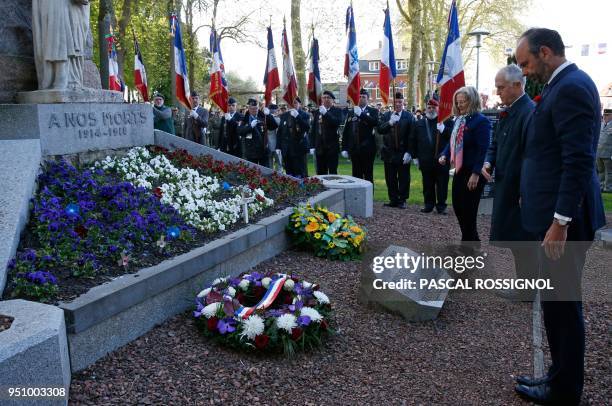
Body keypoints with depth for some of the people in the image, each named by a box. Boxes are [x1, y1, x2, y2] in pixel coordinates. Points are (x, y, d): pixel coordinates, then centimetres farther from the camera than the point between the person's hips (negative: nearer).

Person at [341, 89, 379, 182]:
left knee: (368, 175, 1)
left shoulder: (373, 111, 4)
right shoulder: (351, 112, 12)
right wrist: (344, 148, 4)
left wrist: (361, 114, -23)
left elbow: (375, 122, -18)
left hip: (368, 149, -3)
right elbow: (346, 131, 10)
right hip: (354, 149, 3)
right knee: (356, 175, 6)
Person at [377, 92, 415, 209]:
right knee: (390, 179, 6)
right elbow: (380, 130, -3)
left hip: (403, 153, -3)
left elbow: (411, 136, -5)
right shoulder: (386, 116, 9)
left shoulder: (409, 117, -1)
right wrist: (390, 123, -18)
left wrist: (409, 152, -12)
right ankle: (393, 200, 15)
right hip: (389, 153, 3)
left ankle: (402, 200, 12)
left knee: (404, 179, 3)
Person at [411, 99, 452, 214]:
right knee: (427, 185, 9)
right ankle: (429, 205, 19)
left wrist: (444, 129, -22)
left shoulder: (446, 121, 2)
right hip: (426, 160, 3)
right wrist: (415, 156, 8)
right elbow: (413, 140, 13)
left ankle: (441, 206, 13)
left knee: (442, 185, 3)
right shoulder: (419, 124, 11)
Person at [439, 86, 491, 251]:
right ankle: (473, 241, 28)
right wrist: (444, 155, -2)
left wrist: (476, 173, -25)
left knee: (468, 209, 1)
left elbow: (483, 149, -20)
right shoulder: (459, 119, 10)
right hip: (459, 170, 8)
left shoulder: (480, 121, -15)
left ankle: (467, 244, 16)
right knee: (458, 206, 14)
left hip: (472, 172, -8)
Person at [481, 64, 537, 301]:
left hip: (521, 189, -9)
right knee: (515, 237, 16)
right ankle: (524, 283, 30)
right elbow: (496, 144, 20)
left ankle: (526, 290, 15)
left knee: (521, 240, 1)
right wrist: (489, 162, 0)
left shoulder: (530, 112, -18)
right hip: (506, 186, 9)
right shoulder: (507, 112, 12)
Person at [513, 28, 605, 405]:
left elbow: (579, 162, -23)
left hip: (564, 217, -10)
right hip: (559, 211, 10)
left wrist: (560, 221, -22)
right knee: (560, 301, 17)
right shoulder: (567, 84, 14)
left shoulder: (570, 87, -16)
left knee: (561, 303, 2)